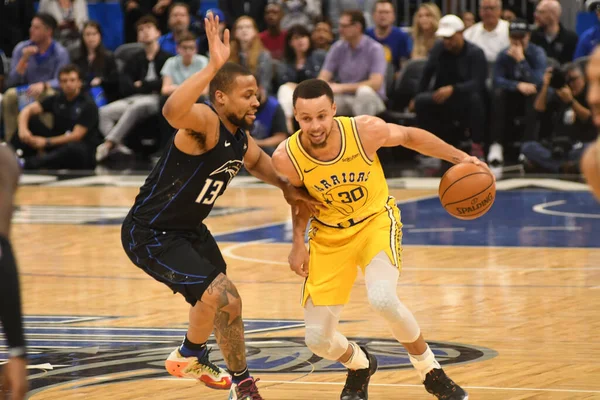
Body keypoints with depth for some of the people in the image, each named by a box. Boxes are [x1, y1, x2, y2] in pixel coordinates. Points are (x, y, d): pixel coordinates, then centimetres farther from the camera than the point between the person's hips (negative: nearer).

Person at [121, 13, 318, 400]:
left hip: (188, 229, 10)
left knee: (227, 303, 16)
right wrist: (212, 67, -59)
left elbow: (257, 161, 26)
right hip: (149, 233, -9)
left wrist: (285, 186, 9)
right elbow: (173, 112, -53)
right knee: (215, 292, -22)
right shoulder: (205, 121, -27)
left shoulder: (240, 137, 1)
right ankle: (189, 356, 6)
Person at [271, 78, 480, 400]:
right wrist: (299, 243, -6)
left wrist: (459, 157, -5)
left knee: (382, 299, -32)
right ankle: (359, 366, 35)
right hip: (329, 235, 2)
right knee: (318, 339, -3)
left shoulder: (365, 131, -27)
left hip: (376, 220, -2)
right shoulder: (287, 158, -23)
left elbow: (409, 136, -4)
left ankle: (431, 372, -5)